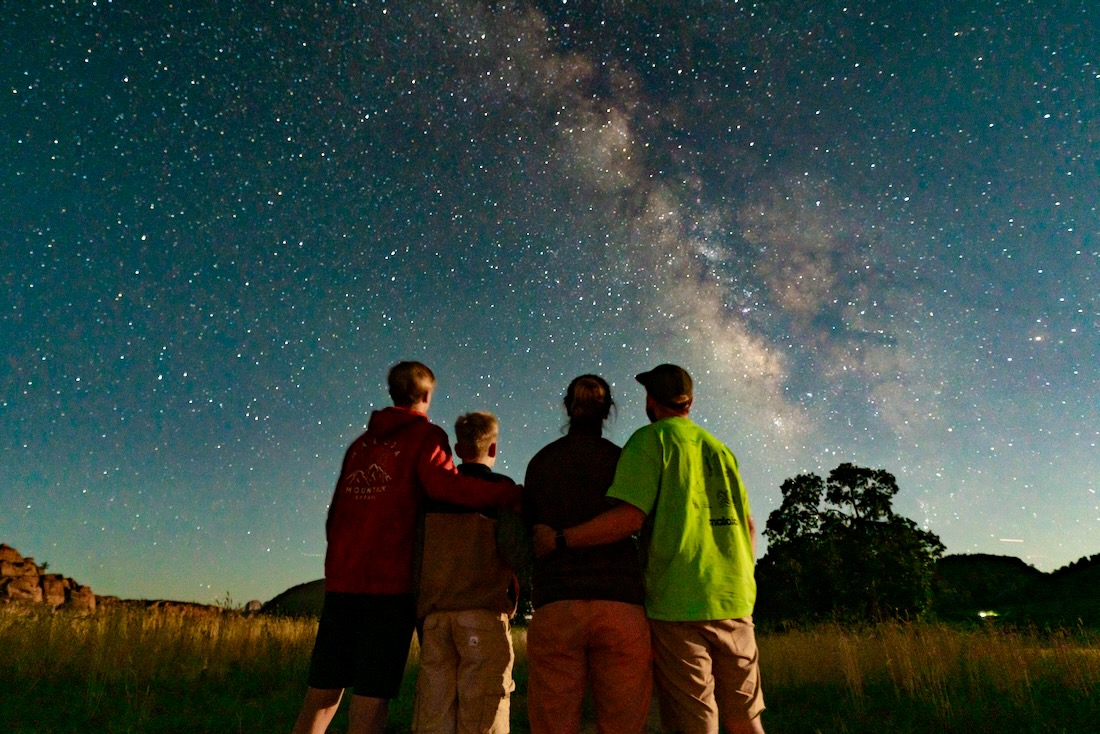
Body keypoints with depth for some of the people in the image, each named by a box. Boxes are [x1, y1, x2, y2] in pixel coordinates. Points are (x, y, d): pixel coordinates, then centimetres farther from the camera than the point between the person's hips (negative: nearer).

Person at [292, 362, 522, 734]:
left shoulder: (361, 442, 19)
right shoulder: (426, 435, 1)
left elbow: (335, 513, 20)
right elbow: (444, 483, -19)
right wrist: (513, 494, -18)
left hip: (342, 577, 6)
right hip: (390, 579, -5)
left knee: (321, 692, 11)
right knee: (371, 695, 0)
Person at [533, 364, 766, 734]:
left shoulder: (651, 439, -4)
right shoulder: (719, 449, 14)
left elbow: (630, 516, -16)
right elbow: (748, 525, 15)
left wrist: (559, 538, -10)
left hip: (678, 604, -6)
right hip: (734, 602, 6)